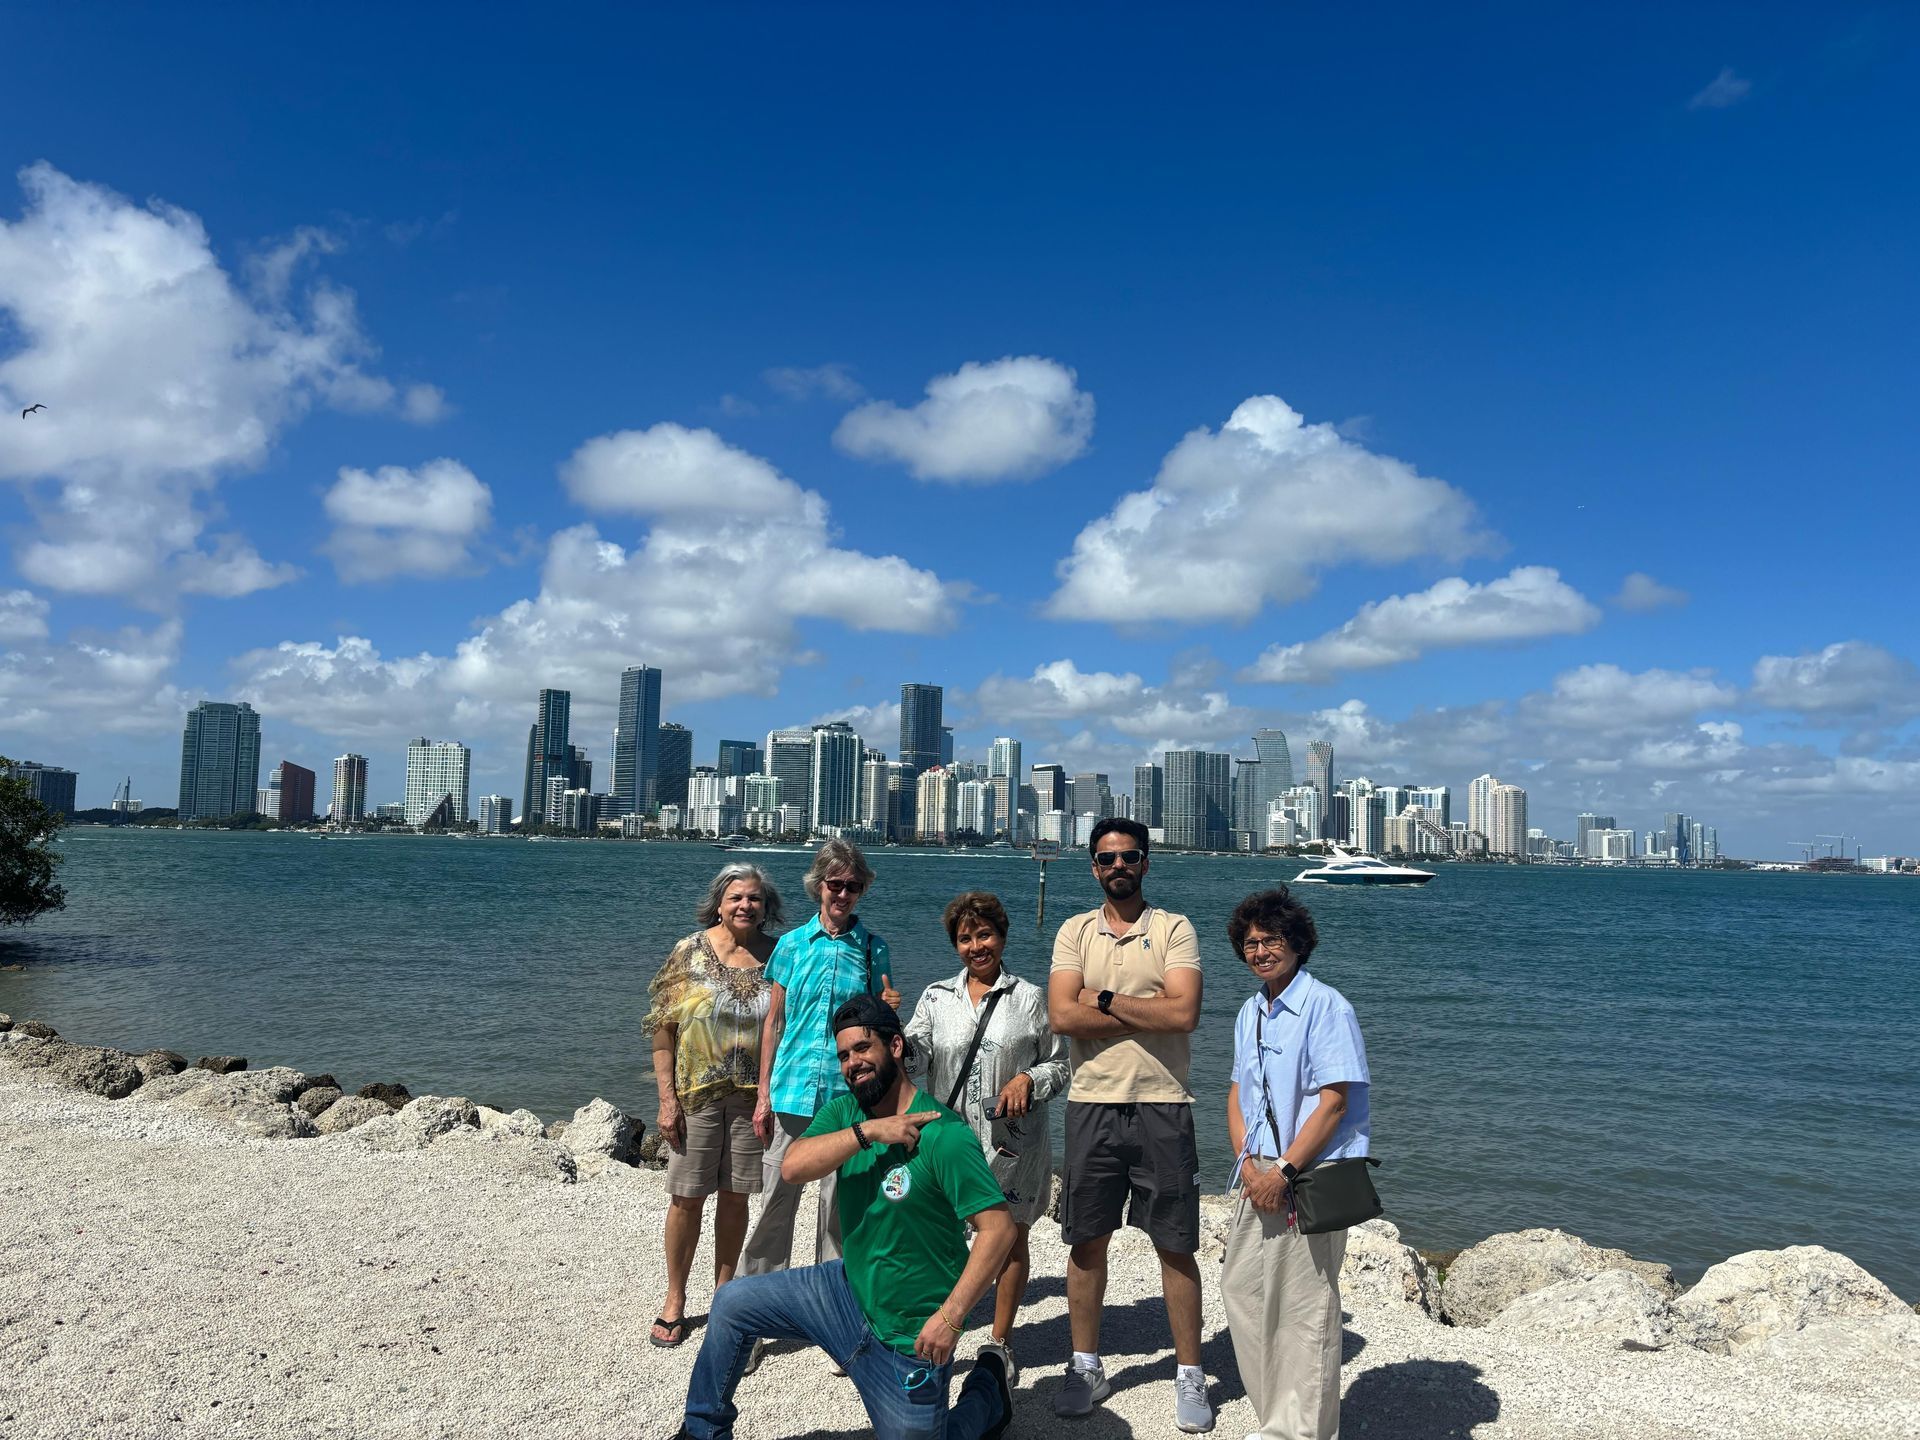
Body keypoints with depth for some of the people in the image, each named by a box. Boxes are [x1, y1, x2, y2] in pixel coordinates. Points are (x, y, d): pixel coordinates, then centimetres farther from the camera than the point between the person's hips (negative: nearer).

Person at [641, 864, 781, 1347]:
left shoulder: (777, 955, 1)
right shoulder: (690, 952, -5)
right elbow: (663, 1029, -4)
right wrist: (667, 1099, -9)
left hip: (754, 1098, 2)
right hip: (696, 1094, -1)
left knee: (735, 1198, 12)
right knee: (687, 1198, 7)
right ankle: (675, 1300, 24)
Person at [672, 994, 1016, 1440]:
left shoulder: (944, 1134, -24)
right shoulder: (843, 1111, -2)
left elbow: (998, 1228, -24)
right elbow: (792, 1168, -19)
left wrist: (951, 1317, -28)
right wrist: (868, 1132, -29)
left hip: (908, 1336, -6)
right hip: (849, 1288, 6)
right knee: (731, 1304, 3)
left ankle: (988, 1386, 31)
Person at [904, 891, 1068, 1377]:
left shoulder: (1030, 997, 2)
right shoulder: (937, 996, 6)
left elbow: (1058, 1065, 5)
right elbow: (915, 1061, -2)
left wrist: (1028, 1079, -14)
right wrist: (894, 1030, -21)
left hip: (1014, 1140, 0)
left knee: (1011, 1238, 10)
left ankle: (1001, 1342, 27)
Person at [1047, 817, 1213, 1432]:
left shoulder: (1174, 929, -1)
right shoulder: (1075, 932, 5)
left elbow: (1184, 1013, -15)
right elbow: (1062, 1016, -8)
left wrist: (1106, 999, -12)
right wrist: (1146, 1008, -11)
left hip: (1161, 1108, -2)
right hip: (1092, 1105, 2)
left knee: (1176, 1247, 5)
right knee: (1086, 1241, 11)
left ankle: (1189, 1377, 19)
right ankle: (1085, 1367, 27)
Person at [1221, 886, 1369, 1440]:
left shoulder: (1326, 1006, -12)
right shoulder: (1250, 1012, 12)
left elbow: (1334, 1102, -16)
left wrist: (1283, 1171, -17)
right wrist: (1247, 1162, -2)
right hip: (1260, 1173, 8)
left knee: (1305, 1307, 0)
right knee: (1241, 1289, 12)